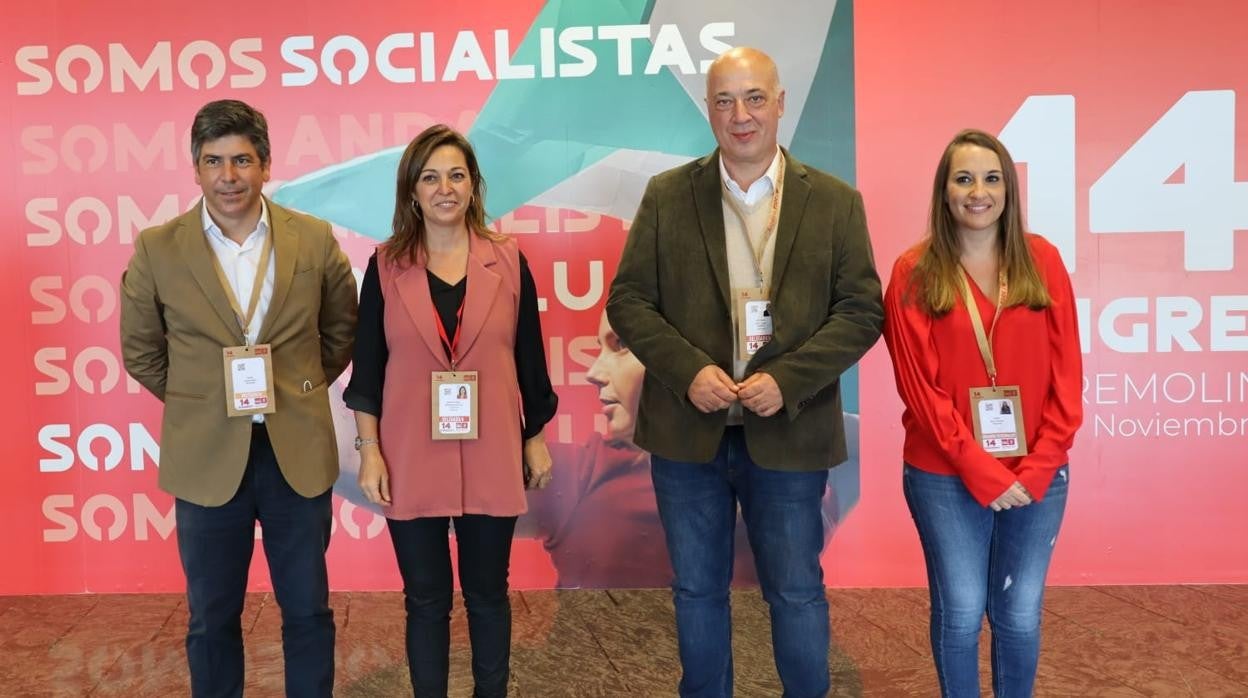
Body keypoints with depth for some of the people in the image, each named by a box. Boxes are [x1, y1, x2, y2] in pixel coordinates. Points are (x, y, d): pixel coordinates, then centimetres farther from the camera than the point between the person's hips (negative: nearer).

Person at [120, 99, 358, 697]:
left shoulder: (314, 239, -3)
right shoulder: (157, 249, -4)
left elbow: (342, 329, 11)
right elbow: (141, 352, 8)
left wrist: (301, 391, 7)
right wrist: (196, 403, 6)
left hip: (299, 452, 1)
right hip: (207, 457, 0)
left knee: (308, 610, 13)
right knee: (212, 618, 13)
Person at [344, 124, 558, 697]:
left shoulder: (508, 261, 1)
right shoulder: (386, 266, 0)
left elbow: (529, 357, 5)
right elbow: (367, 367, 0)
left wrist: (537, 439, 6)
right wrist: (369, 452, -4)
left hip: (491, 457, 1)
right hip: (413, 459, 0)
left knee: (487, 594, 13)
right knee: (426, 600, 11)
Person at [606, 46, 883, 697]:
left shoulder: (835, 201, 0)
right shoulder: (667, 196, 1)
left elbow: (862, 310, -3)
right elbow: (628, 300, 0)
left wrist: (786, 379, -16)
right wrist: (689, 371, -15)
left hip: (788, 436, -1)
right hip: (687, 432, 1)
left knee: (797, 593, 11)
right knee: (697, 591, 15)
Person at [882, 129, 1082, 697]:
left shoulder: (1042, 261, 2)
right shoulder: (914, 273, -5)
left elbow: (1066, 373, 1)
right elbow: (918, 385, -8)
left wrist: (1038, 466, -7)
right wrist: (980, 470, -13)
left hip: (1036, 474, 2)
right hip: (945, 477, -2)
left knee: (1019, 615, 10)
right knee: (960, 612, 7)